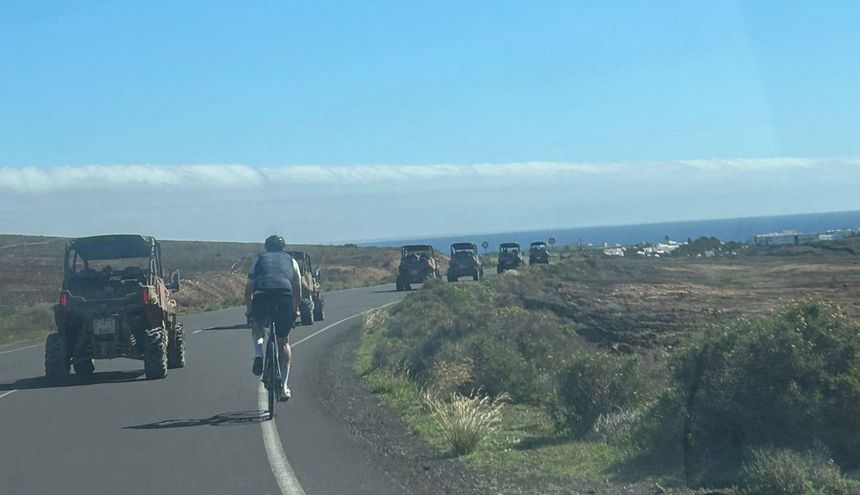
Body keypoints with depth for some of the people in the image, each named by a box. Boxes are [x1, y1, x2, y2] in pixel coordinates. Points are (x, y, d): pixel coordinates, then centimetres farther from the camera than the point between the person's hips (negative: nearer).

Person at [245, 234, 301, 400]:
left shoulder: (260, 258, 28)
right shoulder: (291, 261, 29)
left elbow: (248, 288, 26)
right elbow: (298, 291, 28)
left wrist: (248, 309, 37)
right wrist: (295, 311, 41)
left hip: (262, 295, 0)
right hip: (285, 295, 1)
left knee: (257, 325, 30)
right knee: (284, 342, 16)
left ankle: (258, 352, 0)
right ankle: (284, 386, 12)